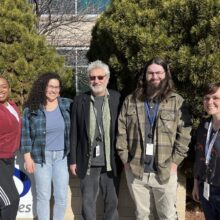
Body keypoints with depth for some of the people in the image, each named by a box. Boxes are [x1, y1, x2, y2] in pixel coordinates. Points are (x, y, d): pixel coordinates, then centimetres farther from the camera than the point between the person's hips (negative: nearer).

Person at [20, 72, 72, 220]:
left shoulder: (67, 105, 0)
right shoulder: (31, 108, -5)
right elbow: (25, 135, -2)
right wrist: (27, 157, -7)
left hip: (62, 156, 2)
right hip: (41, 157, -2)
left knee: (62, 196, 8)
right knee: (43, 196, 7)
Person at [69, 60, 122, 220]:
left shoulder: (117, 99, 0)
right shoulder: (80, 100, 1)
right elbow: (74, 132, 3)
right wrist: (73, 160, 2)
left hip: (111, 161, 0)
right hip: (88, 161, 1)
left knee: (112, 201, 11)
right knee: (88, 201, 11)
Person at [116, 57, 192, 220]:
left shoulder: (177, 101, 0)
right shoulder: (130, 100, 5)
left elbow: (184, 134, -2)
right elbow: (121, 131, 4)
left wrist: (175, 161, -8)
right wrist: (125, 159, -1)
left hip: (165, 172, -1)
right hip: (135, 170, 2)